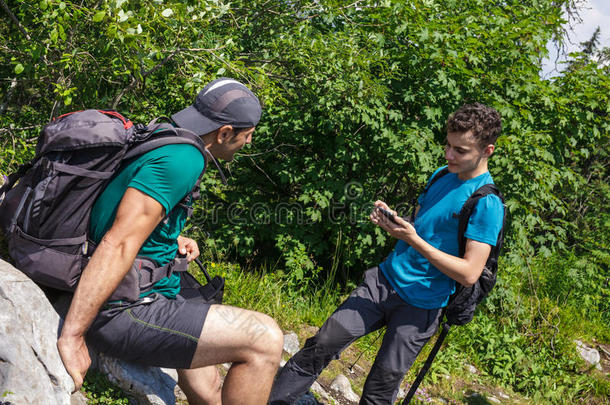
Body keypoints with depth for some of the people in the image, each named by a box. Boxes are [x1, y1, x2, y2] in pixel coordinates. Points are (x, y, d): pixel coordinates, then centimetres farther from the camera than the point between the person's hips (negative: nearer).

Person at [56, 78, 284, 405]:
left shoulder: (164, 140, 11)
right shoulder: (183, 159, -21)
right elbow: (117, 245, -29)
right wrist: (70, 338, -29)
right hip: (124, 311, -11)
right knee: (265, 340, -18)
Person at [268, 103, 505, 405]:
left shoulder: (487, 204, -15)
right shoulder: (442, 176, 9)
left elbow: (470, 273, -19)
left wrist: (415, 241, -24)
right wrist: (390, 219, -3)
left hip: (420, 306, -6)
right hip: (385, 279, 6)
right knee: (324, 342, -3)